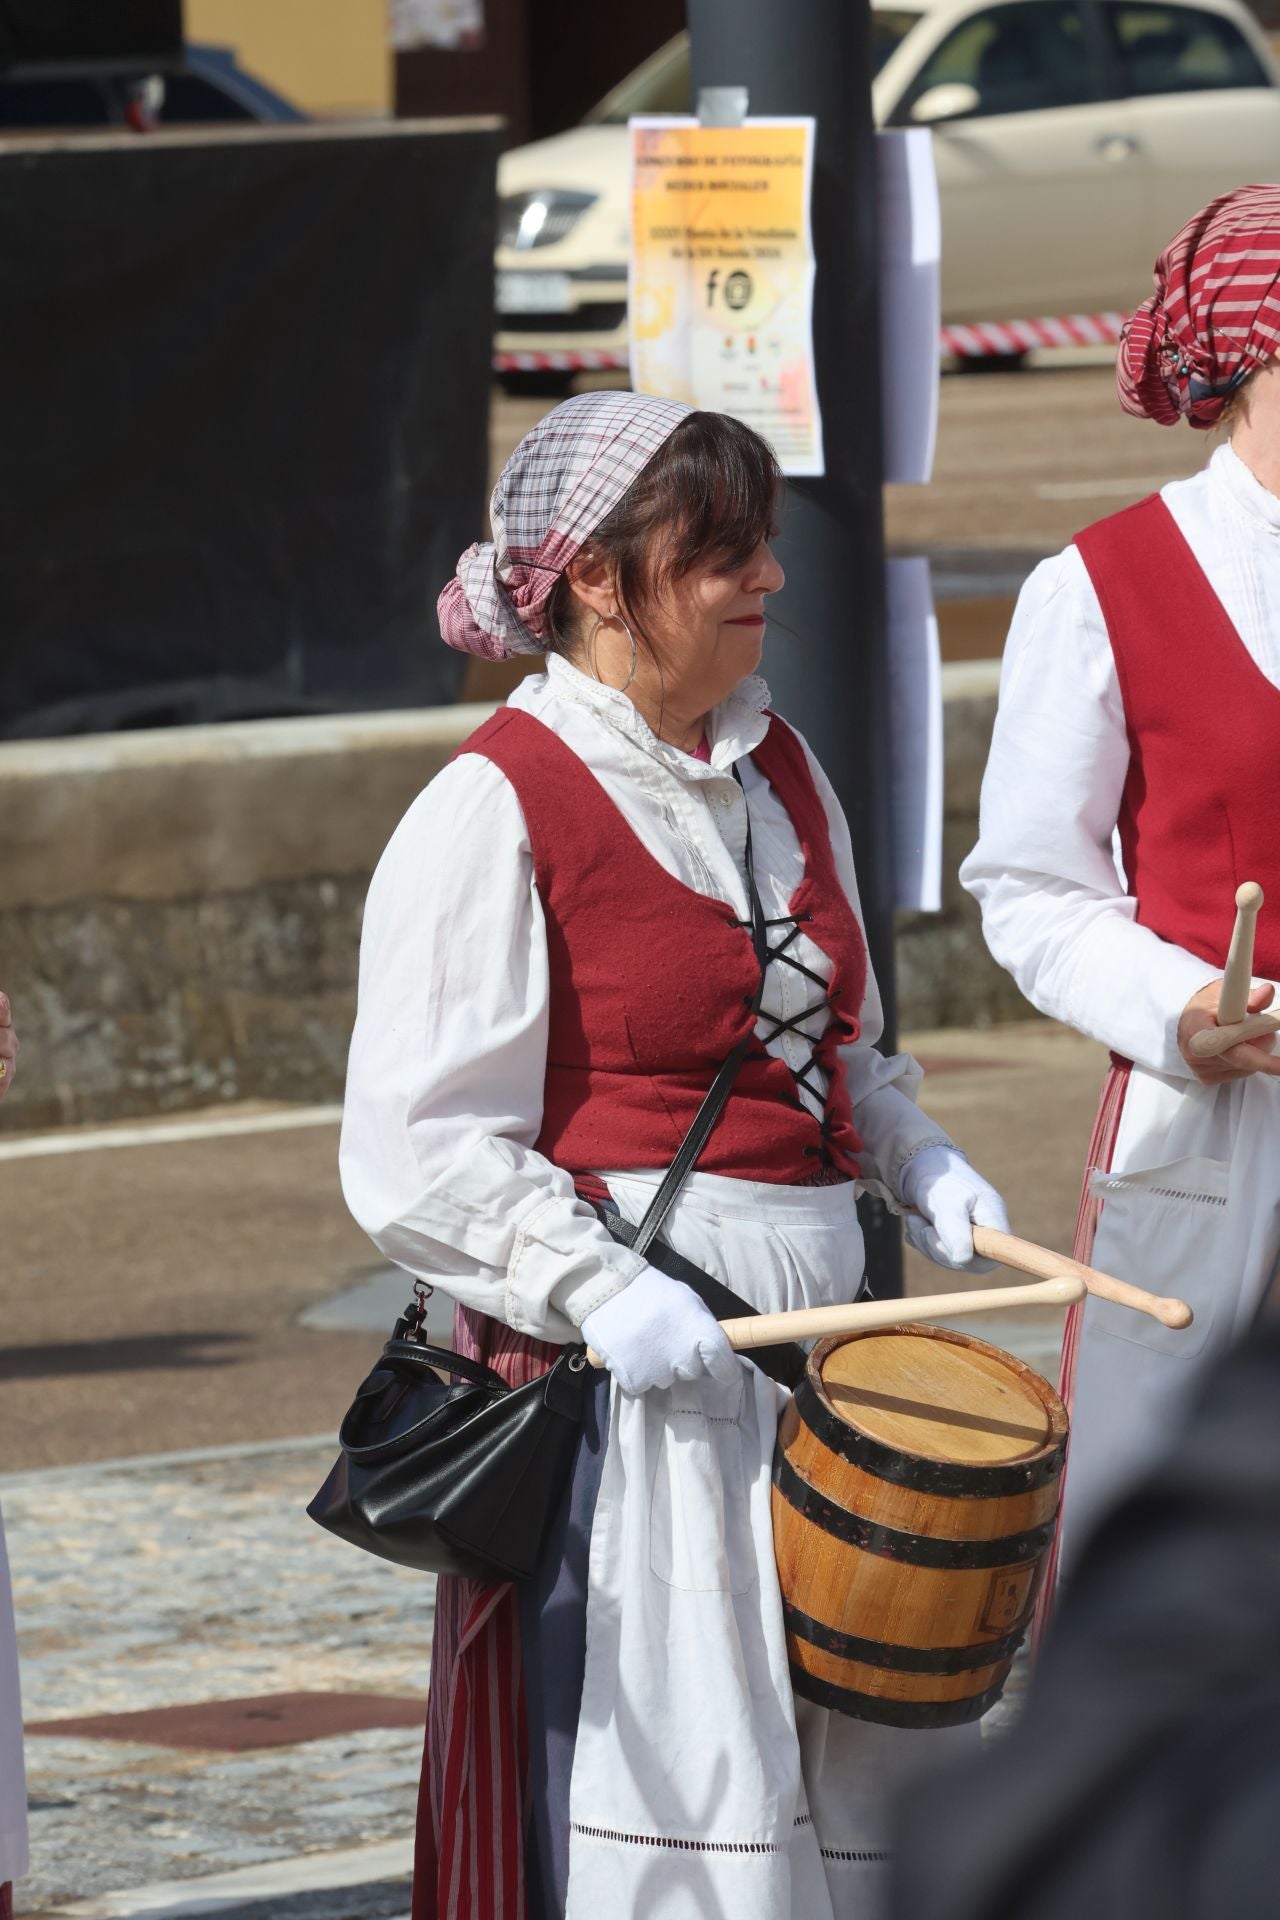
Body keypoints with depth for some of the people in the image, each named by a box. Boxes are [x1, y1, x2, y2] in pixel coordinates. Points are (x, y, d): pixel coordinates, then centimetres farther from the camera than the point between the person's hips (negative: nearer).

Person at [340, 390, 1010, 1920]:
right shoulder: (494, 811, -11)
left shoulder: (777, 770, 12)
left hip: (821, 1327, 8)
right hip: (627, 1358, -8)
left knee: (865, 1764, 12)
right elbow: (417, 1159, -14)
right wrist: (602, 1291, -24)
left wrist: (909, 1159, 7)